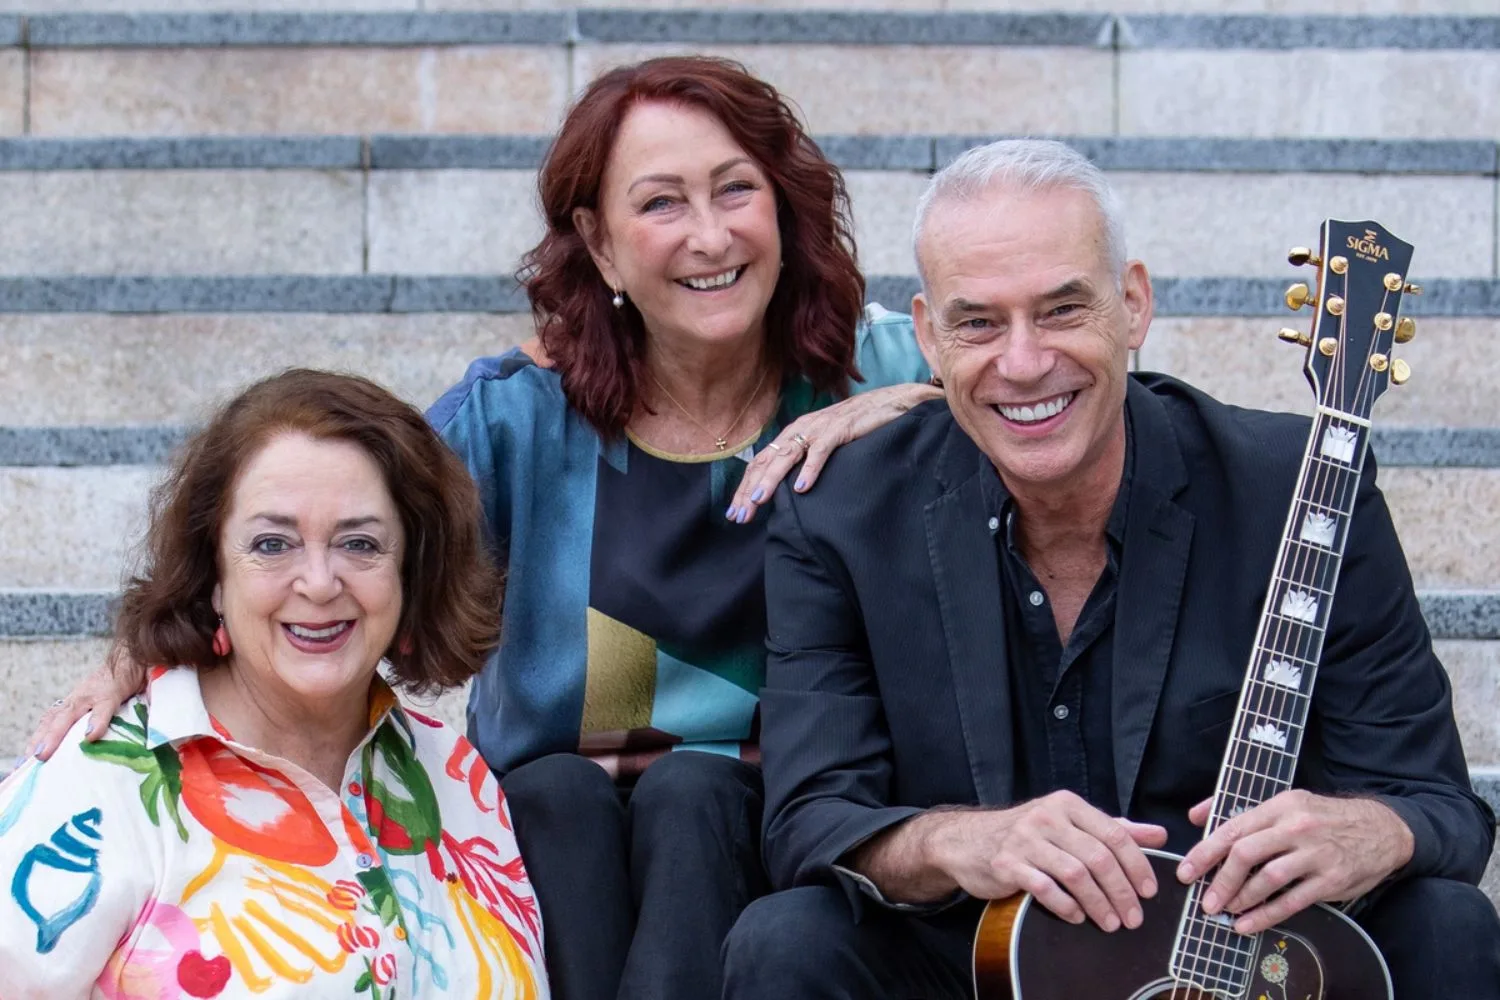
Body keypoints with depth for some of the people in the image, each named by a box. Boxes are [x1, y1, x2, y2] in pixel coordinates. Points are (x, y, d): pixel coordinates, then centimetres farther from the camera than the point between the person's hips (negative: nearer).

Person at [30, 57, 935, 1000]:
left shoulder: (865, 372, -3)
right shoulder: (523, 414, -3)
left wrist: (887, 409, -21)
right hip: (553, 833, 1)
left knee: (690, 791, -30)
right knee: (556, 792, -30)